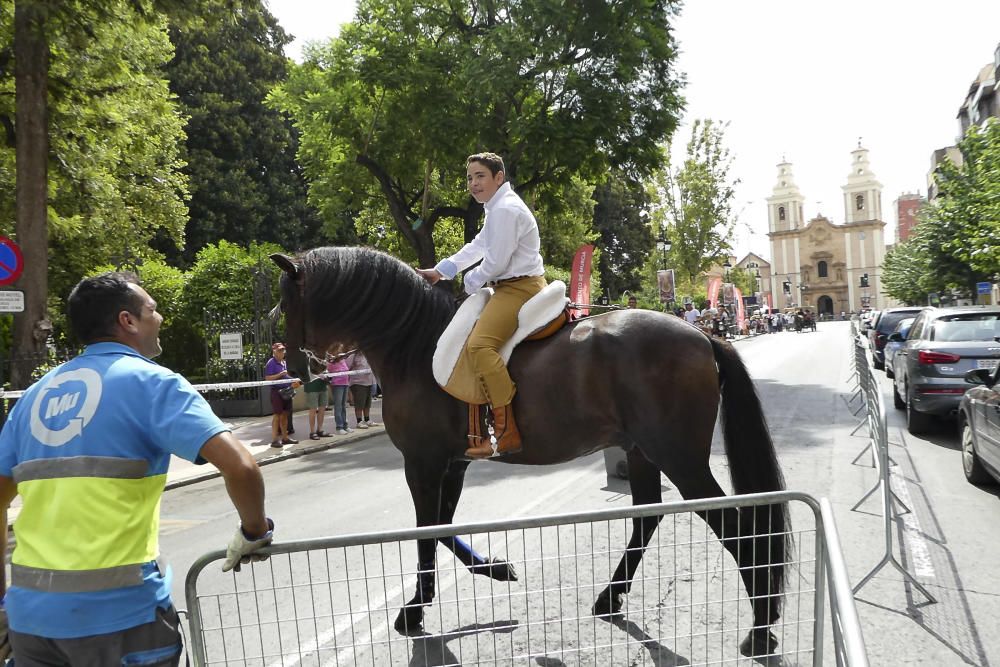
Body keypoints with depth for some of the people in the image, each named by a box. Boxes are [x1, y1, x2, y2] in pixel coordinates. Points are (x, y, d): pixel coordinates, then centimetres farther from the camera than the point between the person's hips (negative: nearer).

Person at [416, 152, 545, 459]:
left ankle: (507, 433, -33)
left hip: (518, 289, -12)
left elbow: (495, 262, -18)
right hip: (512, 286, 12)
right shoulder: (499, 207, 20)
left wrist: (469, 284, 0)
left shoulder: (505, 209, -15)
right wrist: (440, 270, 20)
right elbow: (477, 247, 25)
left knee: (479, 344, -29)